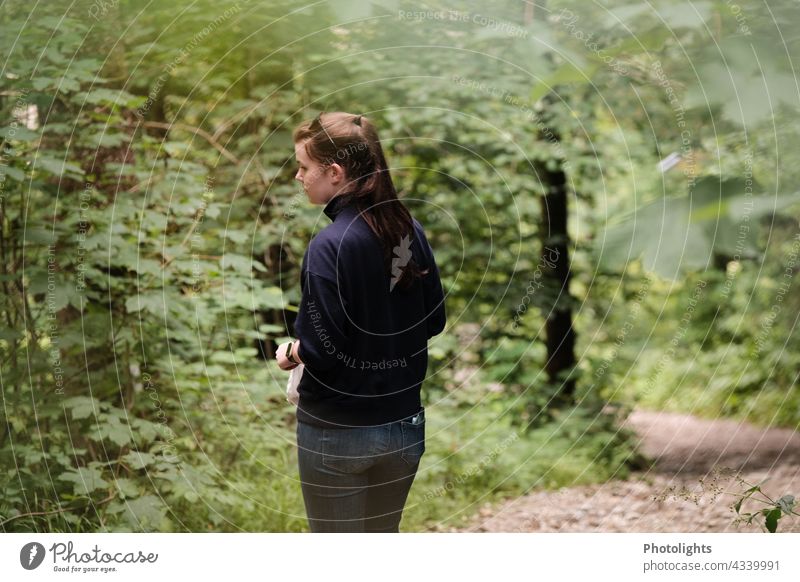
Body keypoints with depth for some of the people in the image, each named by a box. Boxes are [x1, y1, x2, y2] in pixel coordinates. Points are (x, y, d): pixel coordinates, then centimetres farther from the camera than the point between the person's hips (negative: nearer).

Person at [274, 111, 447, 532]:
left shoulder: (330, 245, -21)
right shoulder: (409, 229, -1)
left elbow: (322, 352, -21)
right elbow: (434, 320, 8)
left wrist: (289, 354, -1)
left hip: (337, 431, -6)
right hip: (403, 424, 6)